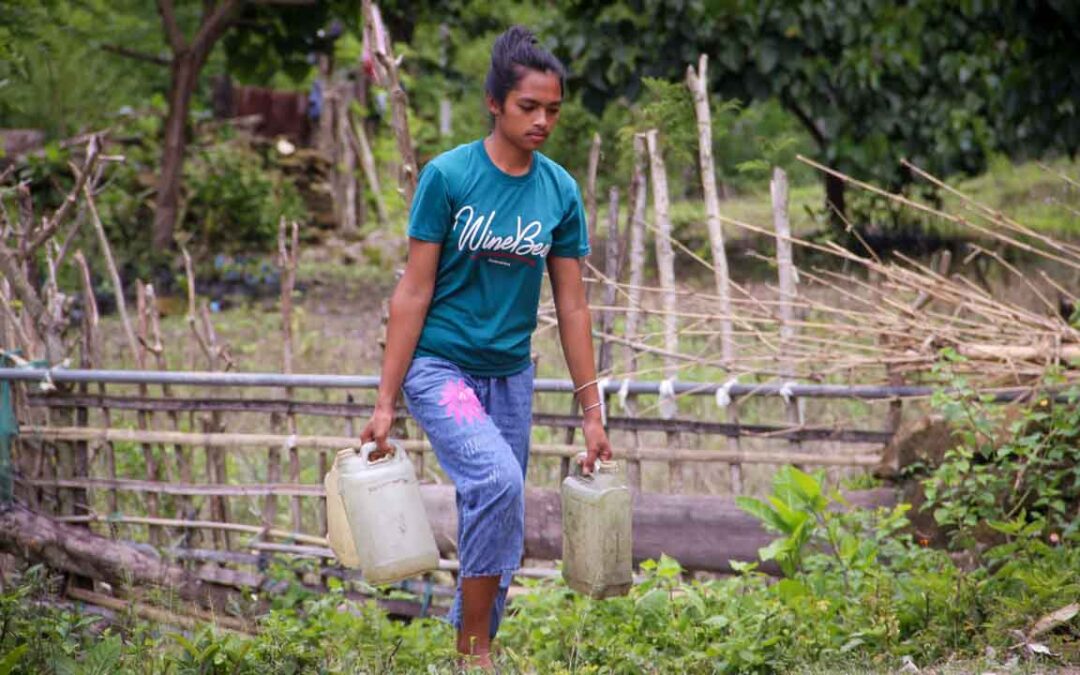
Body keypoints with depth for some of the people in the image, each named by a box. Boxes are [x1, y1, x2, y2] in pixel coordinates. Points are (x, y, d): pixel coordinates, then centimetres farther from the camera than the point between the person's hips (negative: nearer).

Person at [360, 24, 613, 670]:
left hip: (510, 375, 5)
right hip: (441, 366, -5)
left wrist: (593, 412, 5)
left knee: (499, 532, 6)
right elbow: (415, 292, -9)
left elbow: (572, 307, 6)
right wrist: (386, 403, -10)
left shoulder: (560, 191, 2)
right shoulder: (448, 176, -10)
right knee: (497, 479, -27)